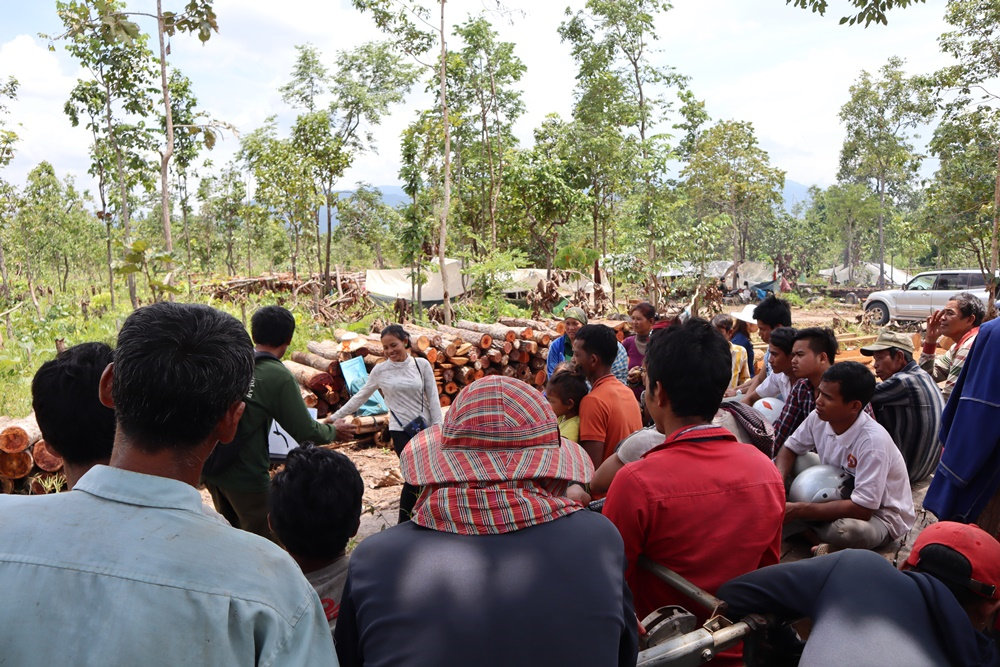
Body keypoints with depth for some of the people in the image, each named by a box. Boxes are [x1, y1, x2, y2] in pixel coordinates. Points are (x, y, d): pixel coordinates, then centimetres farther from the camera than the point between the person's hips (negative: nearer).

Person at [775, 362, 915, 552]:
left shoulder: (873, 441, -32)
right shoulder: (818, 418, -13)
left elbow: (862, 509, -32)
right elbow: (789, 450, 3)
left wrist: (798, 510, -31)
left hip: (879, 516, -6)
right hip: (839, 497, 7)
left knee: (848, 529, -41)